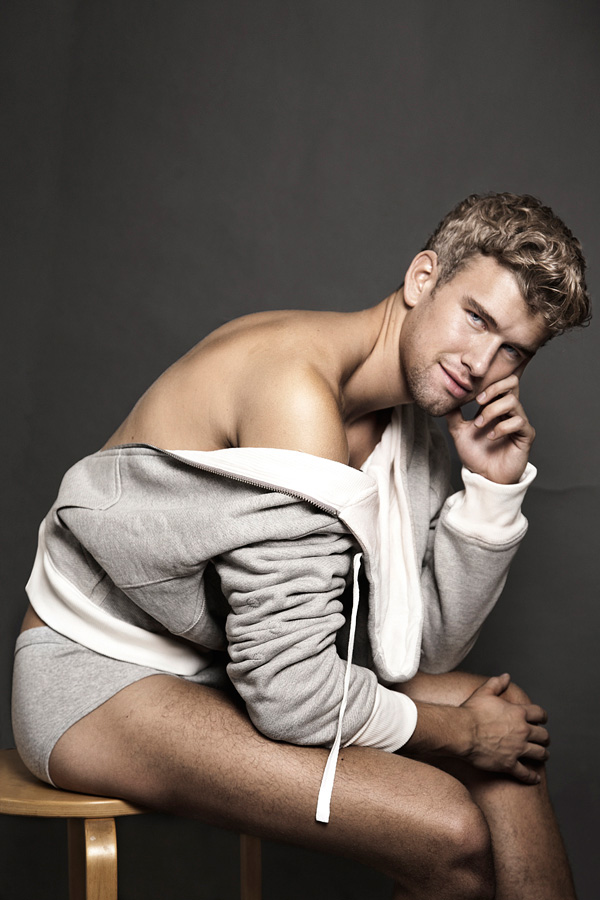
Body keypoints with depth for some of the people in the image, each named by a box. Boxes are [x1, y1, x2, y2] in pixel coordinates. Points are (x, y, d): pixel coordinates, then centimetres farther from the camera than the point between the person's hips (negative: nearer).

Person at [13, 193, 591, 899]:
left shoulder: (411, 414, 2)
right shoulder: (300, 393, -27)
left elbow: (427, 645, 3)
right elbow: (290, 693, -28)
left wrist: (494, 487, -8)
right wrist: (461, 732, -11)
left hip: (226, 660, 9)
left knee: (513, 721, 4)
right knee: (449, 832, -21)